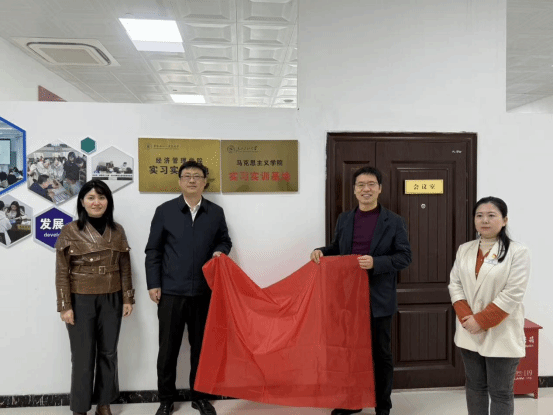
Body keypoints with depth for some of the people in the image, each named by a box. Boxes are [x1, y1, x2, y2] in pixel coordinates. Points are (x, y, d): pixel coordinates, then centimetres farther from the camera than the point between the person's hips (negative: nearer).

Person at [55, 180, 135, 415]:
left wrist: (128, 298, 3)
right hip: (81, 301, -3)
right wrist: (65, 306, -9)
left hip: (111, 300, 3)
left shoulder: (117, 231, 3)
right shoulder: (70, 231, -5)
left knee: (108, 353, 11)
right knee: (83, 356, 5)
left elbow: (125, 268, 6)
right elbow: (62, 272, -5)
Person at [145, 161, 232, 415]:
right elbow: (153, 251, 2)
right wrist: (153, 284, -3)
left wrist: (220, 251, -7)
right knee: (168, 348, 8)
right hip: (171, 291, -1)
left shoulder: (216, 212, 6)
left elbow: (225, 240, 17)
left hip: (204, 291, 2)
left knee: (201, 346, 13)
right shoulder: (164, 211, 1)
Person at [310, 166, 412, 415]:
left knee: (381, 353, 11)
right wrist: (321, 251, -5)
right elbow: (336, 248, 16)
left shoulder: (393, 221, -4)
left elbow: (405, 256, -7)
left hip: (379, 298, -3)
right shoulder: (344, 219, 7)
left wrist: (376, 262, -21)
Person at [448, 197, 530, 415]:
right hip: (470, 332, 5)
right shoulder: (464, 250, 6)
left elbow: (512, 294, -16)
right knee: (474, 386, 17)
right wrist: (466, 317, -11)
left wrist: (481, 320, -18)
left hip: (501, 334, -4)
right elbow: (455, 284, 3)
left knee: (500, 392, 7)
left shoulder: (517, 251, -9)